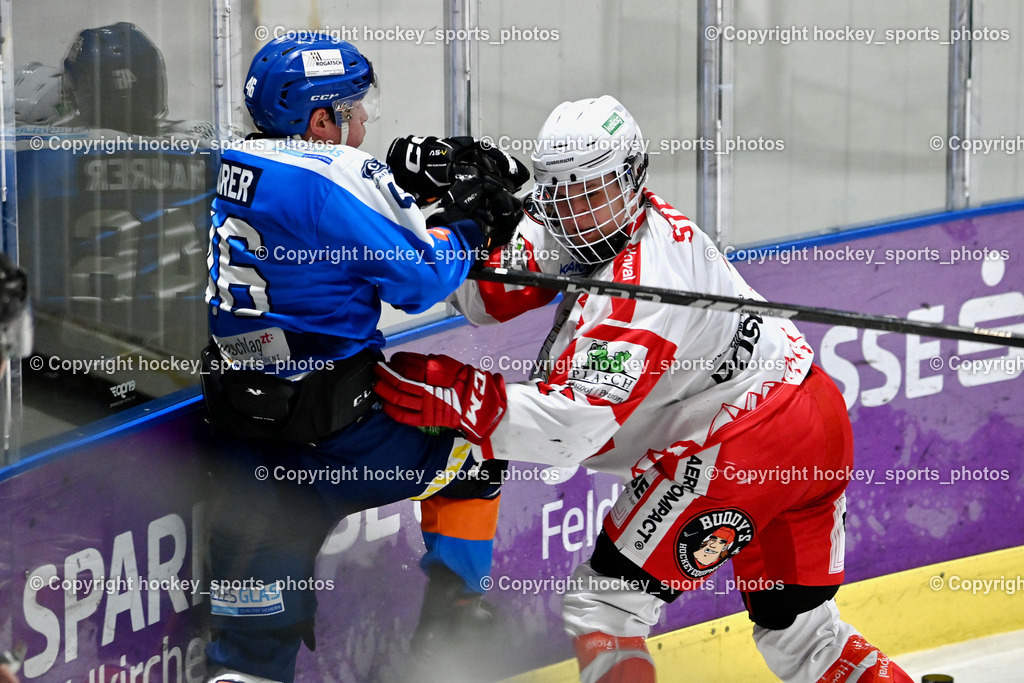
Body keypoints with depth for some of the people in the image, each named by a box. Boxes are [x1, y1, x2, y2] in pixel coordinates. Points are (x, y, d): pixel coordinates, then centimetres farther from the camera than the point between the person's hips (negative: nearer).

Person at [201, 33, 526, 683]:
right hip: (324, 427, -7)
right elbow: (419, 278, -12)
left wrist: (403, 171, 14)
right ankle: (451, 627, 22)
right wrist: (467, 225, 4)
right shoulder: (334, 180, -18)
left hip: (239, 417, 7)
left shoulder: (239, 172, 6)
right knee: (472, 451, 18)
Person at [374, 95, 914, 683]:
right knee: (796, 629, 23)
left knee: (603, 601, -6)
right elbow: (493, 297, 10)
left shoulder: (634, 292, -23)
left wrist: (458, 397, -32)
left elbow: (575, 425, -28)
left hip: (748, 440, -10)